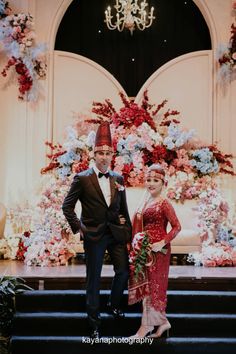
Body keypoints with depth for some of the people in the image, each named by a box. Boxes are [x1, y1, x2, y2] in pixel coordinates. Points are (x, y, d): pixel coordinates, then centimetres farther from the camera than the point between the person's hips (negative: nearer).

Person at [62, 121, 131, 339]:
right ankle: (94, 323, 18)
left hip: (116, 233, 4)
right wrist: (78, 227, -7)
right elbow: (67, 206, -2)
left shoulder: (118, 179, 7)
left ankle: (114, 305, 33)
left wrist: (128, 232, 10)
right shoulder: (82, 179, -6)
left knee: (124, 271, 4)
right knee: (94, 280, 5)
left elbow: (123, 208, 12)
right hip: (94, 235, -4)